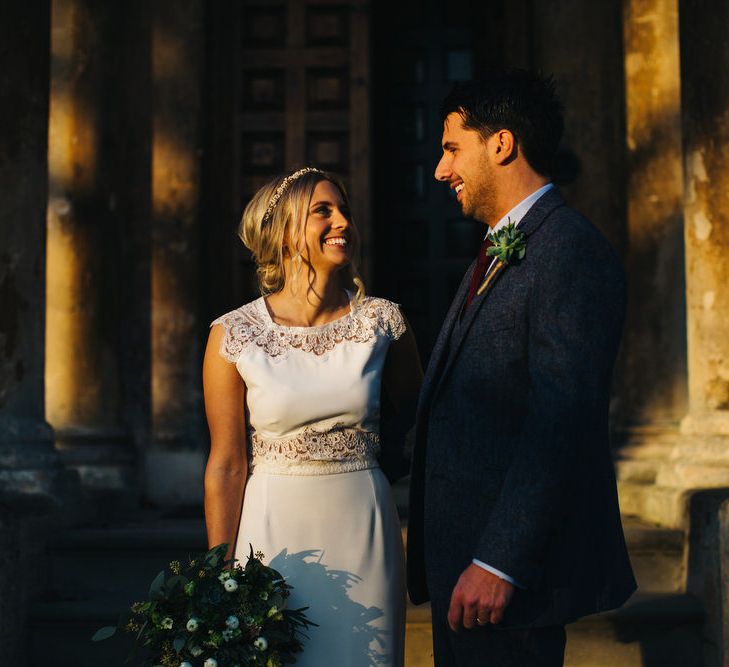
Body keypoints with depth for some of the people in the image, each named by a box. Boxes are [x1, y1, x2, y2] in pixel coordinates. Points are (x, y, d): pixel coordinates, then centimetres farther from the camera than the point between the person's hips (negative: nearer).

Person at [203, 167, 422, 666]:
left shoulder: (383, 322, -4)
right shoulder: (234, 336, -8)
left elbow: (419, 418, 13)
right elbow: (227, 465, -4)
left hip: (364, 532, 2)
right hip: (274, 532, -1)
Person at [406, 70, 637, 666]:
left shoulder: (569, 250, -15)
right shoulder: (498, 255, 17)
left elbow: (560, 420, -23)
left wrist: (498, 562, -25)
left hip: (509, 565, -9)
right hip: (460, 552, 9)